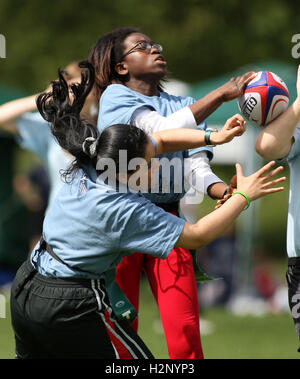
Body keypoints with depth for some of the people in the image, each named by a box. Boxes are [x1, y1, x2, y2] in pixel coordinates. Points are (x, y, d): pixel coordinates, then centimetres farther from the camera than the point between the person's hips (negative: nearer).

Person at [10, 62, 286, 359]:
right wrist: (244, 195, -9)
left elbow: (160, 140, 12)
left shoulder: (90, 163, -3)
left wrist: (213, 137, 4)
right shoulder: (125, 212, -24)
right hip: (69, 308, -8)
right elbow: (196, 236, -17)